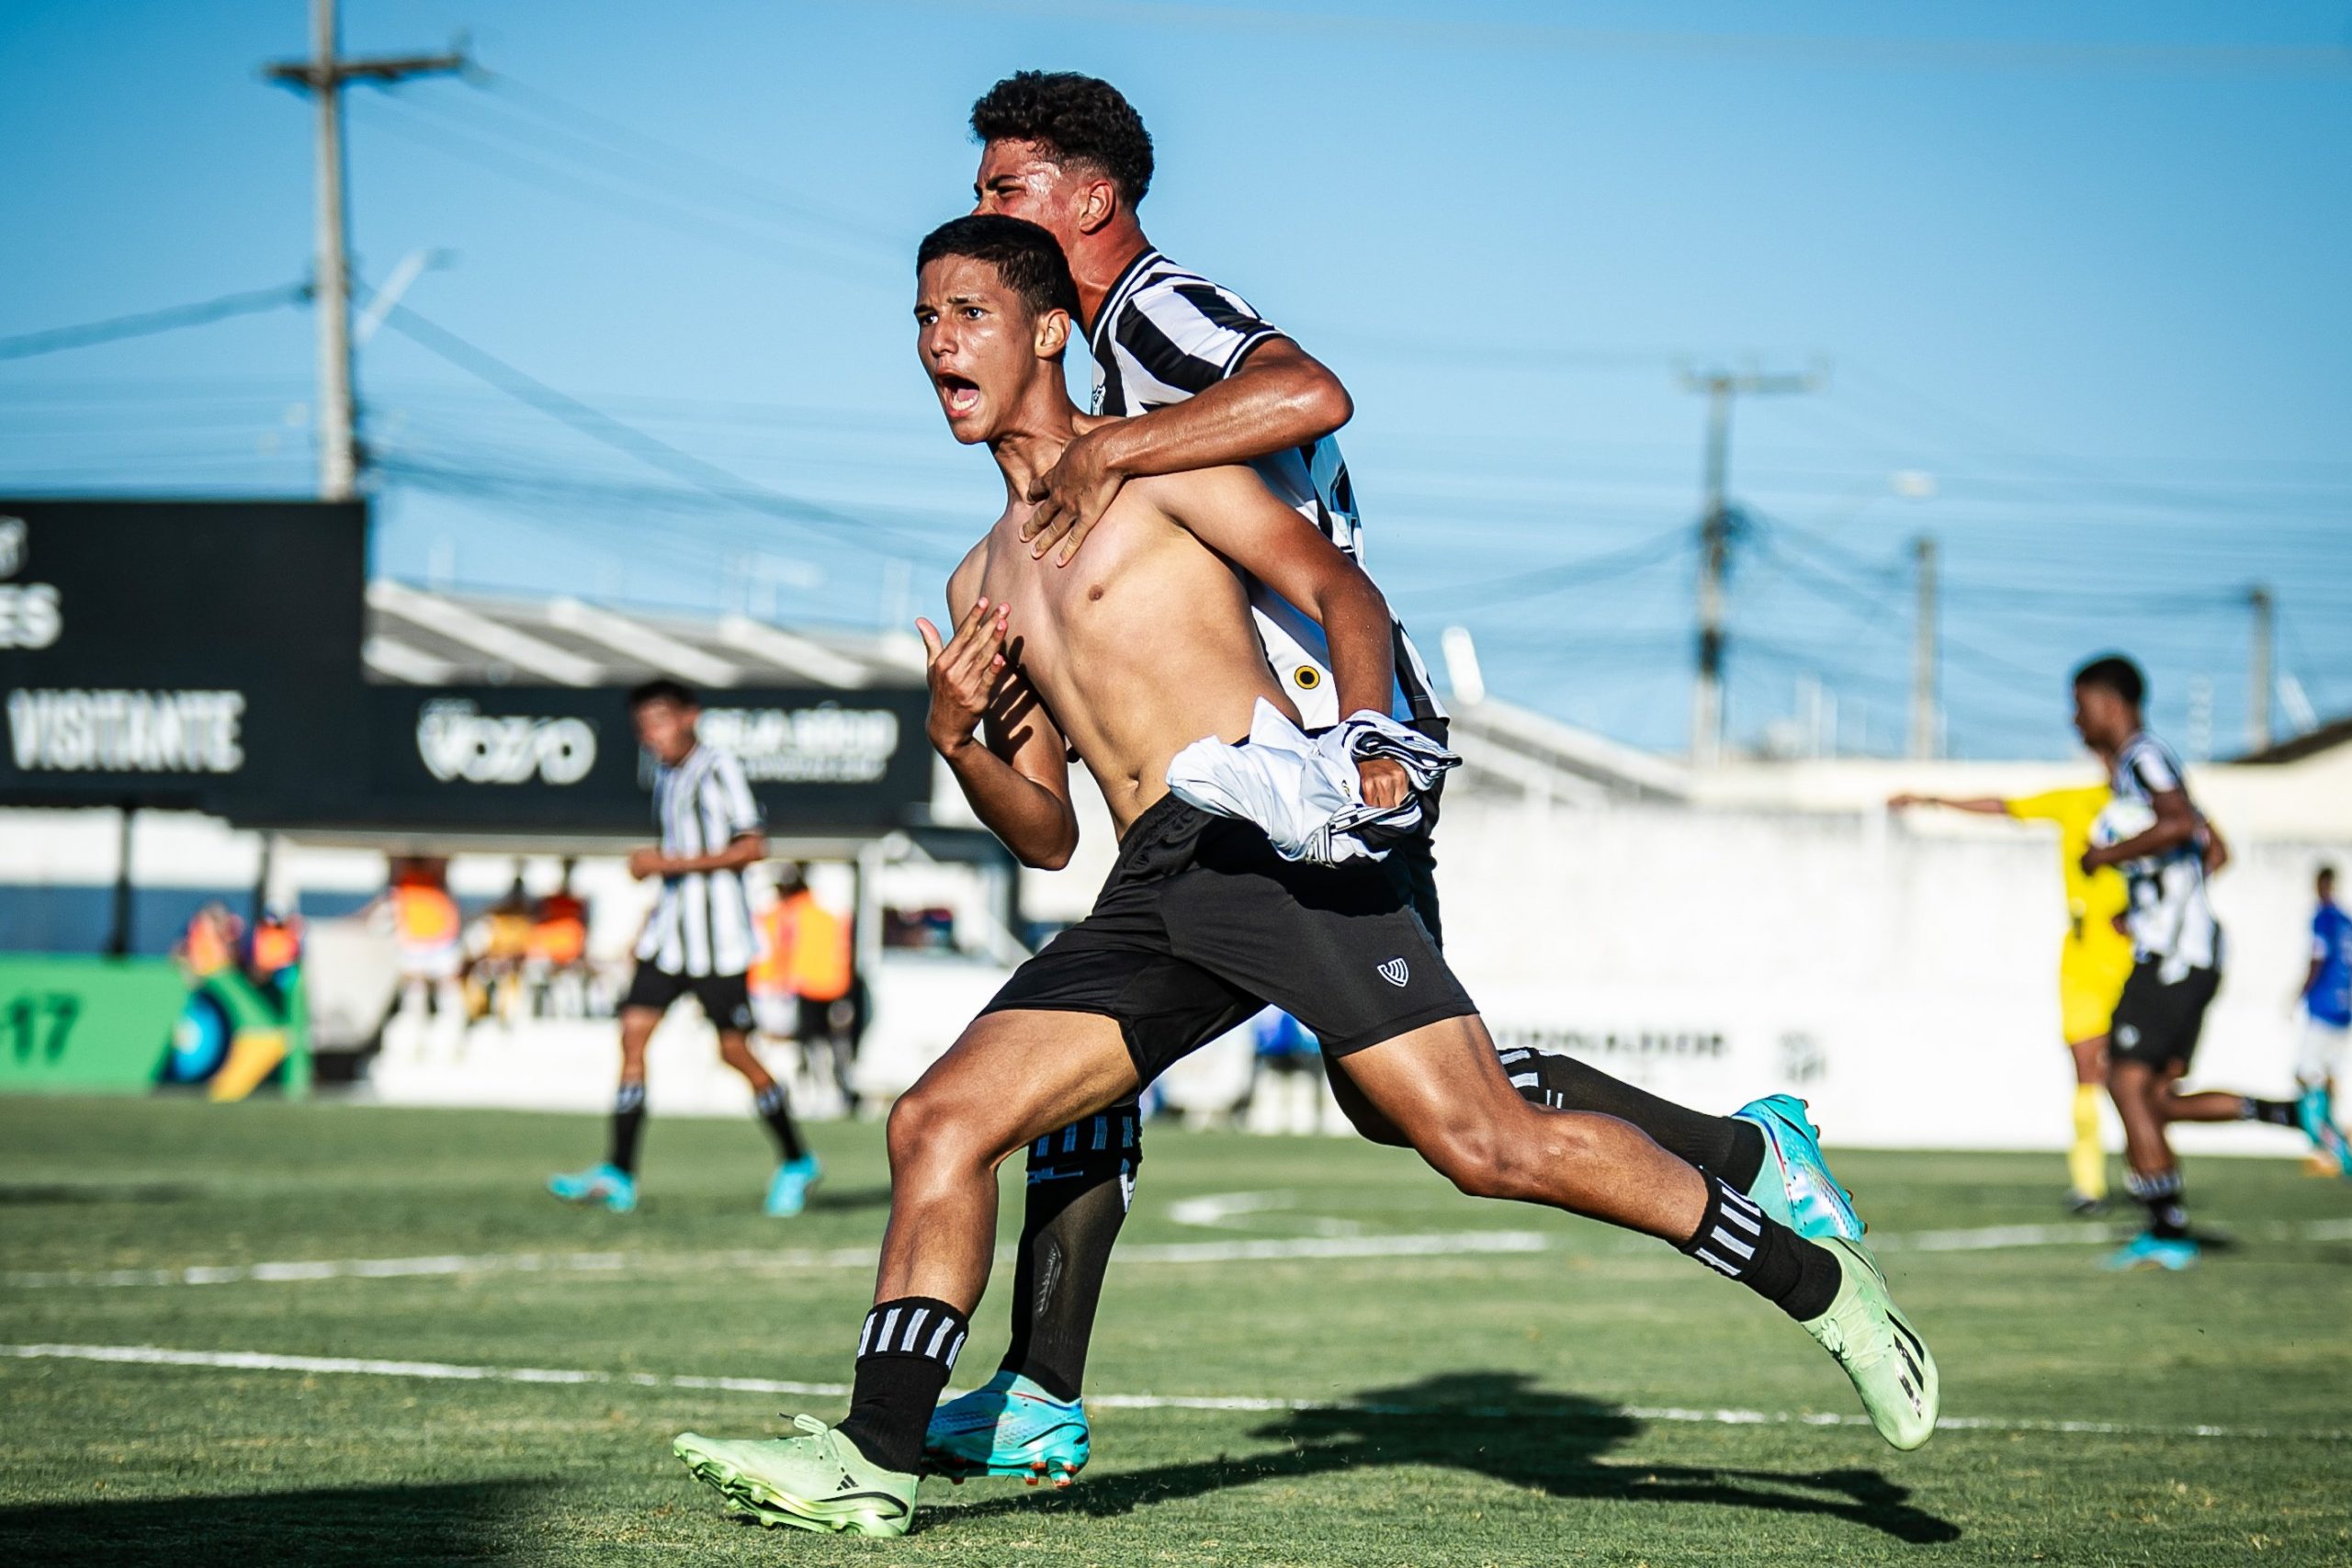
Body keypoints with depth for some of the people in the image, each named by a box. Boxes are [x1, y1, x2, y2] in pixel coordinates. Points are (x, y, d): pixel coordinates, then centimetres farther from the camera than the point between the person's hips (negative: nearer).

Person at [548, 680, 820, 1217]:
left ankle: (797, 1162, 14)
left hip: (718, 936, -7)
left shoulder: (719, 767, -9)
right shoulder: (664, 774, 15)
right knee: (633, 1033, -6)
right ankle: (618, 1177, -9)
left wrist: (670, 864, -19)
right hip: (669, 931, 7)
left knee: (734, 1050, -4)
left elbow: (753, 847, -16)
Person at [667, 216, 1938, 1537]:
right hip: (1153, 892, 7)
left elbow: (1346, 594, -1)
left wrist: (1366, 732, -20)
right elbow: (1045, 834, 25)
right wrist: (958, 736, 6)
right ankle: (875, 1458, -5)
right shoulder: (982, 585, 26)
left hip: (1272, 833, -7)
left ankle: (1813, 1277, -5)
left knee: (1485, 1142, -16)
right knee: (940, 1121, -7)